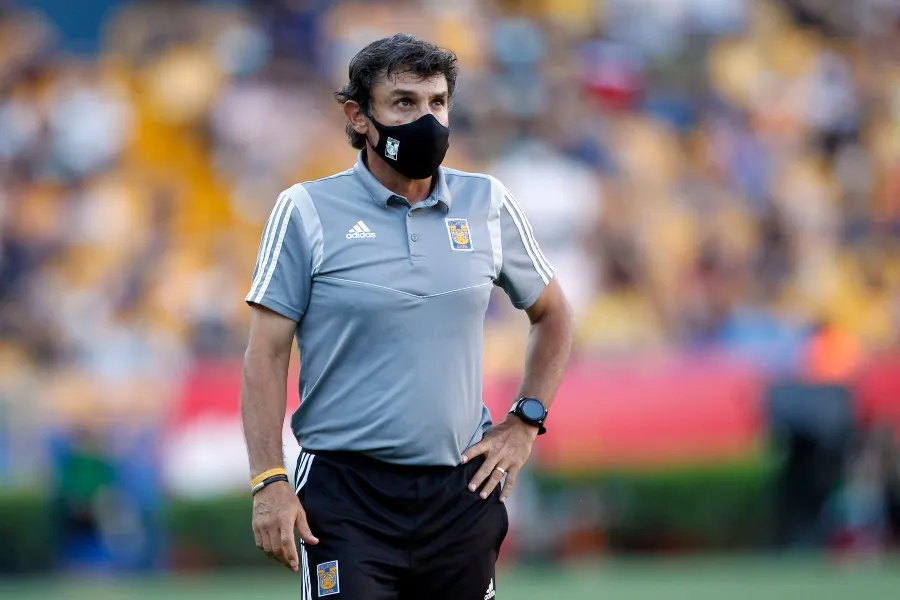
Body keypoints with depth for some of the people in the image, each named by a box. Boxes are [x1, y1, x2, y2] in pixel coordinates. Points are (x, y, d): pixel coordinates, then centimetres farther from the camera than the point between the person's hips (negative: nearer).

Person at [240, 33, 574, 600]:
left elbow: (553, 315, 21)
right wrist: (269, 481, -11)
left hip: (462, 492, 3)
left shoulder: (489, 204, 7)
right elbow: (267, 352, -3)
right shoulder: (307, 211, -1)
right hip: (347, 494, -3)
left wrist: (525, 423, 9)